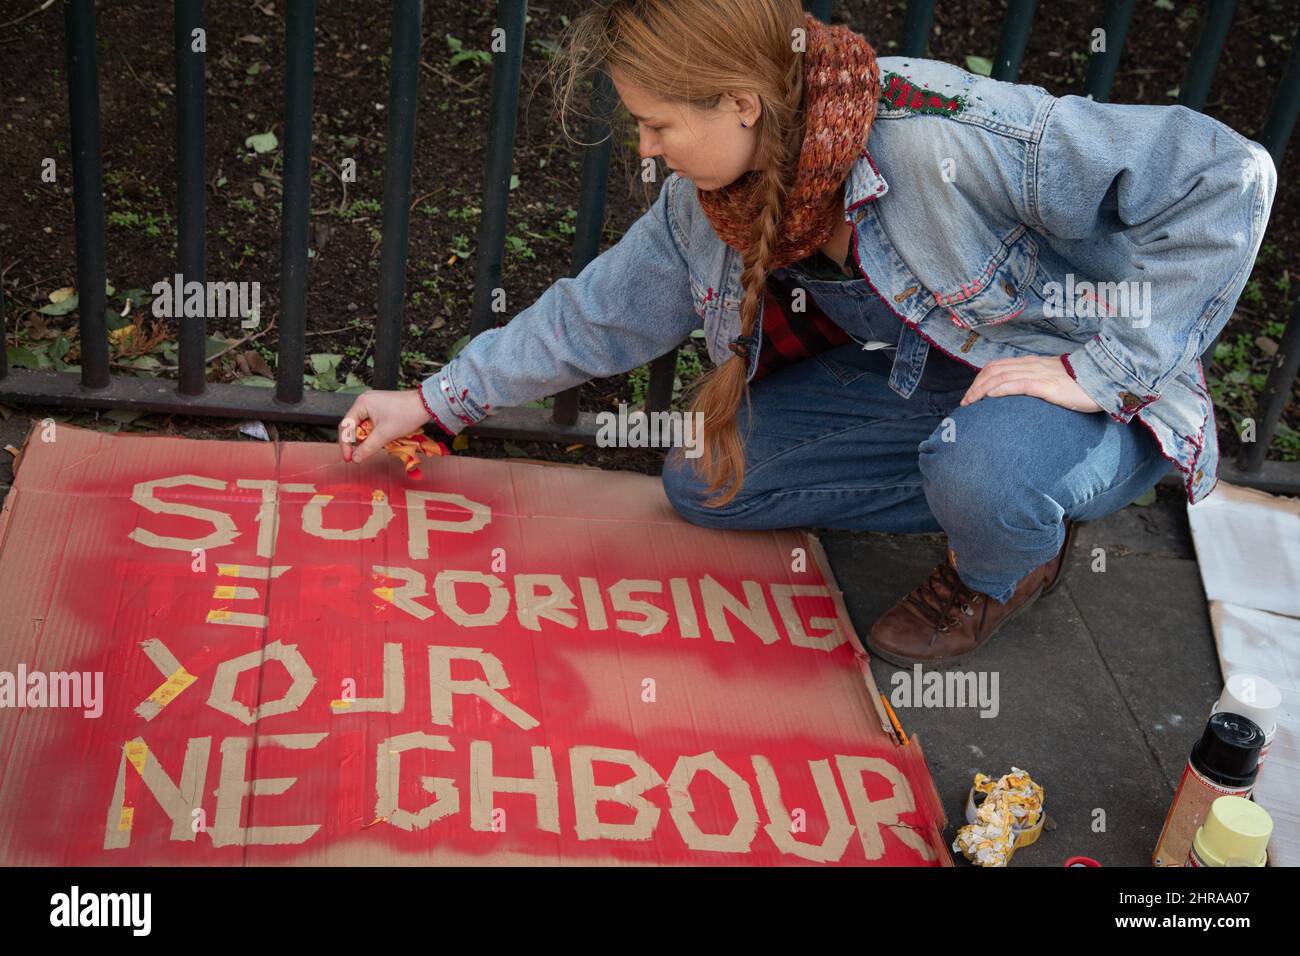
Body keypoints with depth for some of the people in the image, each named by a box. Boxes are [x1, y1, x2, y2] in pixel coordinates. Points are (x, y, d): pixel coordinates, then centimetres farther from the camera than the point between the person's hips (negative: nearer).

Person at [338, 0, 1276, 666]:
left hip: (1090, 399, -7)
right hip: (918, 385, 7)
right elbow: (598, 314, 4)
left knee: (982, 461, -40)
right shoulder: (708, 203, -10)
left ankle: (1007, 567, 0)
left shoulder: (948, 137, -34)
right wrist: (434, 402, 8)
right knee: (703, 481, -2)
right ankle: (994, 500, 6)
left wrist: (1101, 364, -32)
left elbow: (1225, 175, -32)